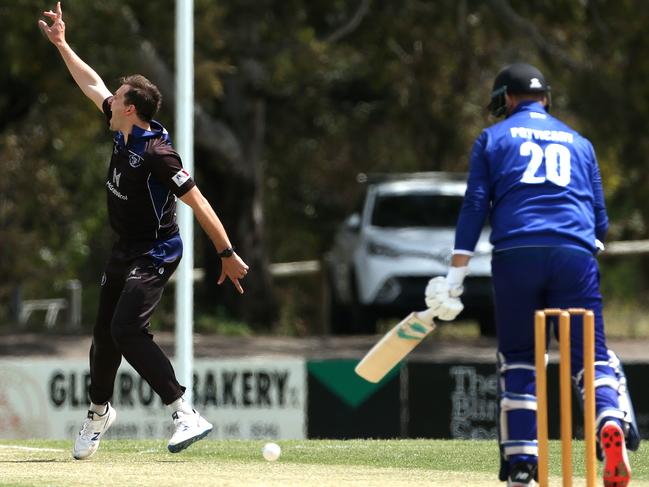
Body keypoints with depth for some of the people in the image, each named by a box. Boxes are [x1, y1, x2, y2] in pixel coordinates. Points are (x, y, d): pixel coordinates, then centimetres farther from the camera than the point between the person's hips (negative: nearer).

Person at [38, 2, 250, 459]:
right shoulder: (124, 130, 0)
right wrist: (61, 44, 19)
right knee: (105, 331, 17)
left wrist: (228, 254, -26)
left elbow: (198, 202, -24)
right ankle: (99, 411, 39)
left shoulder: (157, 153, -24)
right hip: (125, 251, 9)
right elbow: (92, 83, 15)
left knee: (127, 330, -24)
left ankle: (186, 415, -27)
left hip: (155, 254, -9)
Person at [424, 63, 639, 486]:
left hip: (515, 255, -1)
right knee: (590, 354, -2)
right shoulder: (578, 142, 23)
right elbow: (600, 219, 20)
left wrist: (455, 277, 2)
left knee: (518, 359, 10)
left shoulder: (494, 138, 15)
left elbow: (474, 207, 5)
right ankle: (612, 420, -34)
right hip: (575, 256, 1)